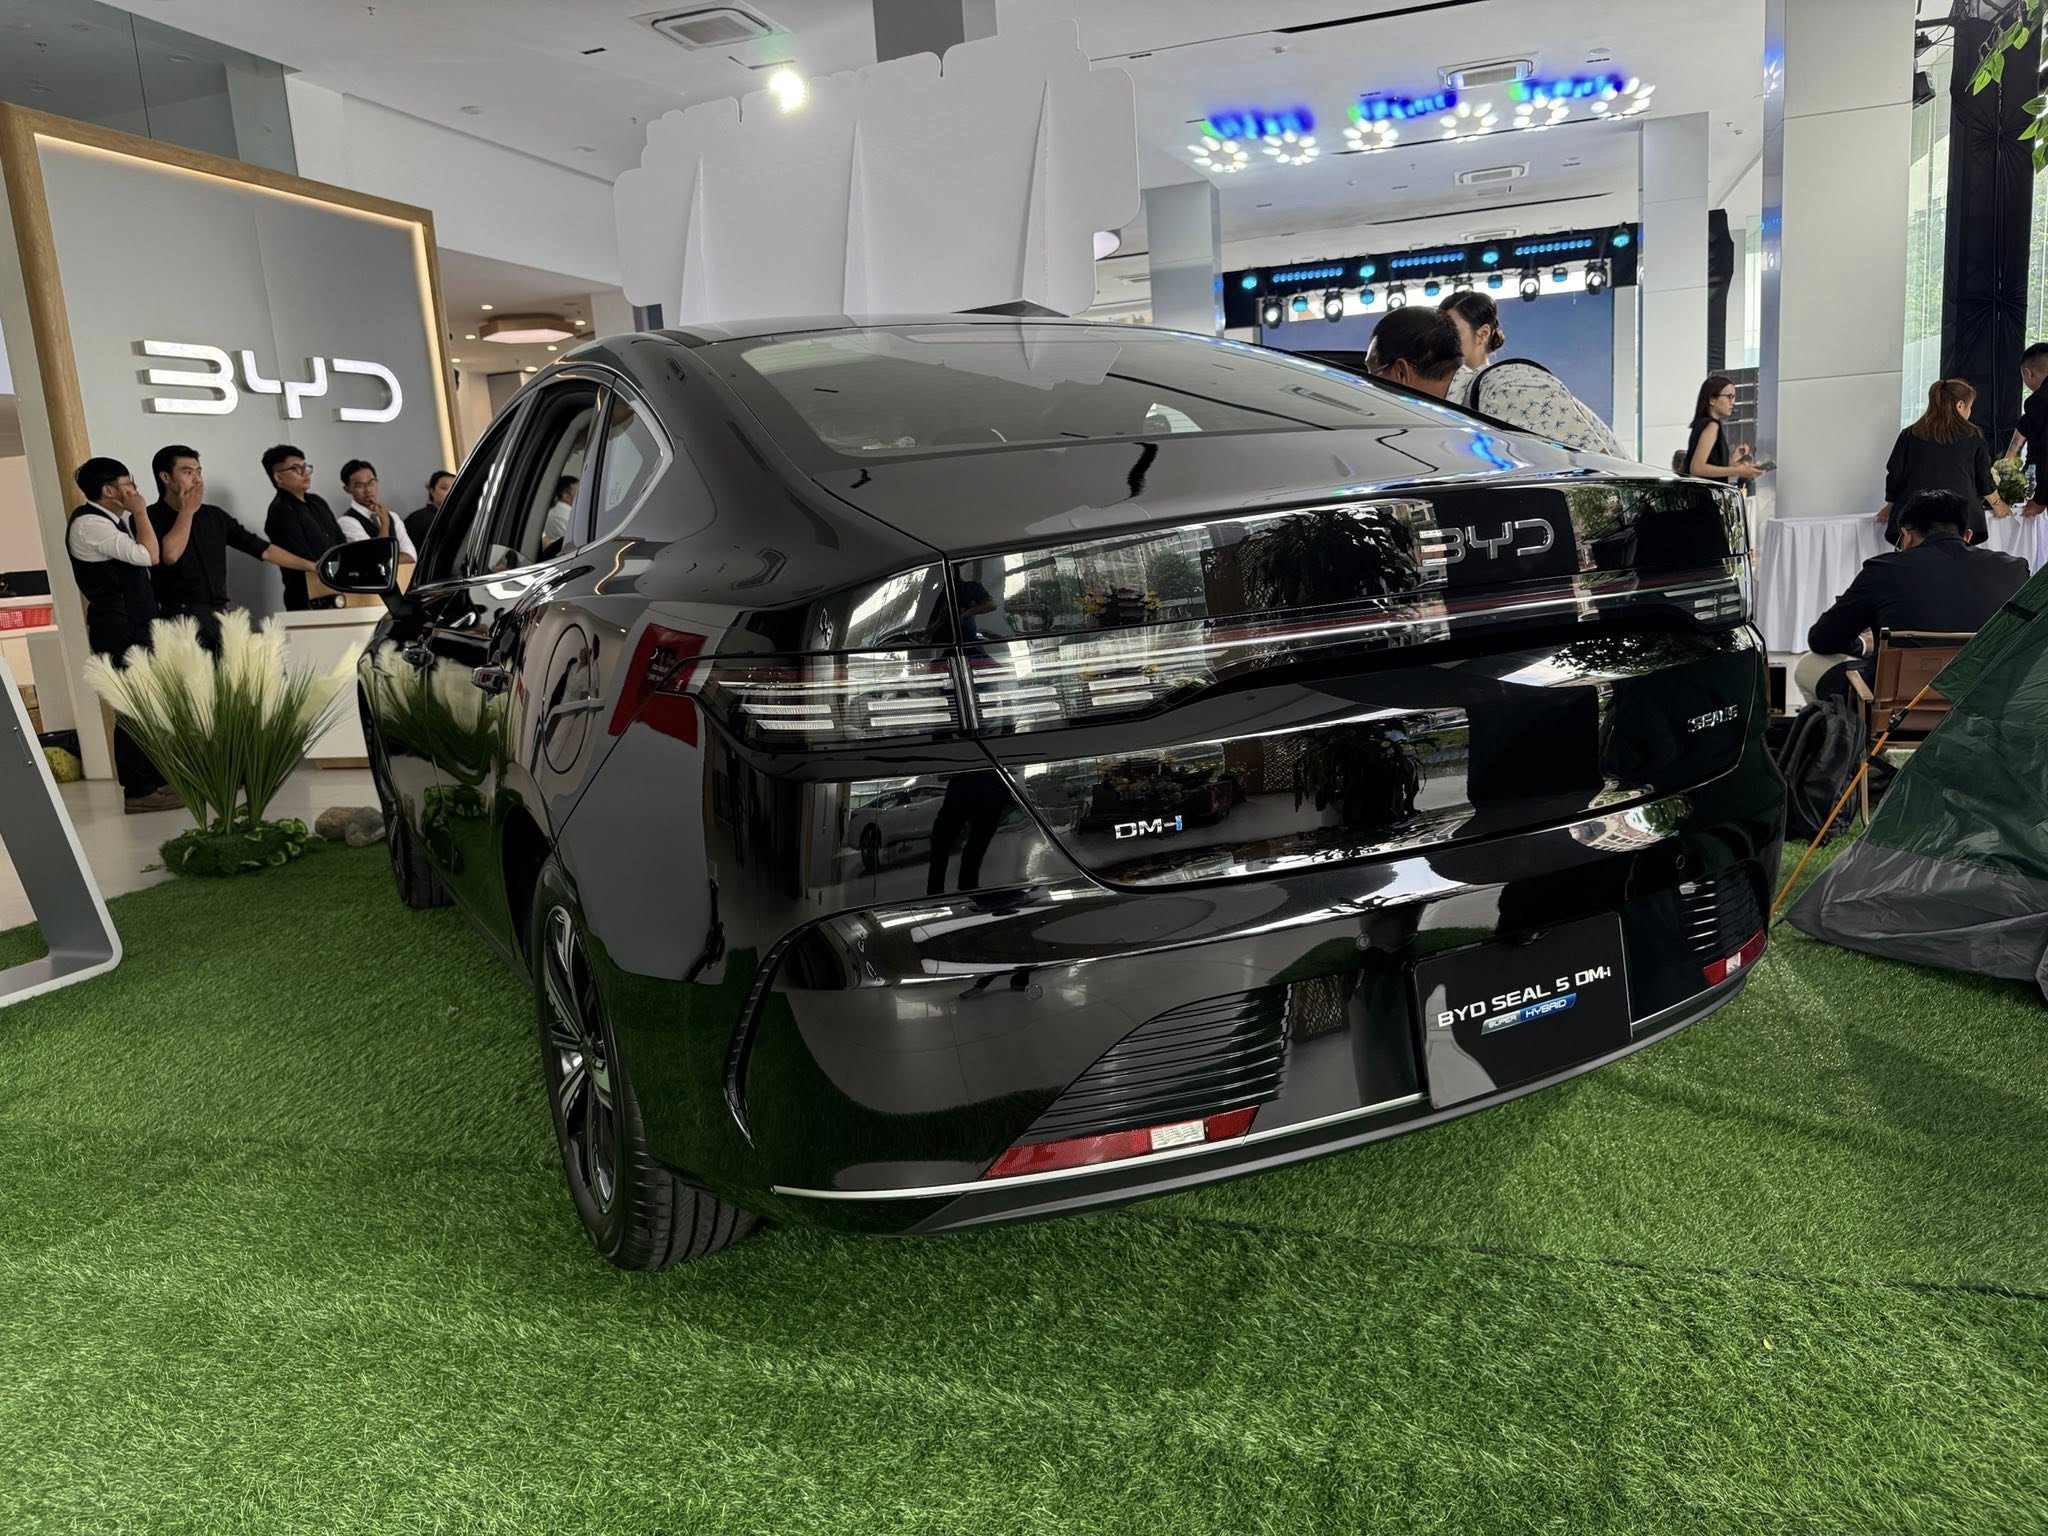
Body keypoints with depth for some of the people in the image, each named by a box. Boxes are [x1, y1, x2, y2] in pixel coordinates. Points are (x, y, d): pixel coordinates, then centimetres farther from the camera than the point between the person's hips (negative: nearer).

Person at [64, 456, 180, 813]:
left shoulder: (117, 520, 13)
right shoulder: (89, 523, -15)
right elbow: (149, 555, -21)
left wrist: (184, 512, 9)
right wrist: (140, 512, -10)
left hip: (137, 626, 10)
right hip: (119, 630, -10)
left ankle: (155, 778, 22)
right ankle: (138, 791, 0)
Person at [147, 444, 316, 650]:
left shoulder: (214, 516, 15)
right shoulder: (151, 518, 0)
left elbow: (261, 548, 16)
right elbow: (170, 555, -17)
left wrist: (312, 566, 12)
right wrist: (187, 511, -4)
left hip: (221, 615, 5)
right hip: (182, 617, -5)